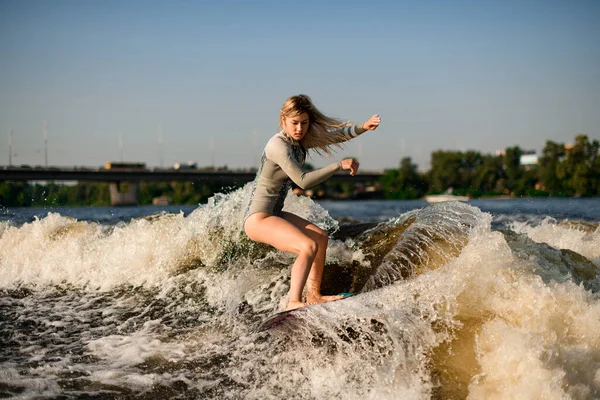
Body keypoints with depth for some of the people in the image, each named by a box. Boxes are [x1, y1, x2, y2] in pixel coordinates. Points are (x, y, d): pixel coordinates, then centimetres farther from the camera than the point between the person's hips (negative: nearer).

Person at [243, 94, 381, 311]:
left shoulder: (299, 140, 5)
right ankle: (293, 303, -27)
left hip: (274, 213, 10)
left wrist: (362, 127, -5)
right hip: (257, 219, -10)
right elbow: (303, 181, -28)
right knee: (309, 246, -25)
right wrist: (339, 165, -25)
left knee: (320, 237, 19)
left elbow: (335, 135, 11)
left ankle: (313, 295, 23)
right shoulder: (278, 145, -21)